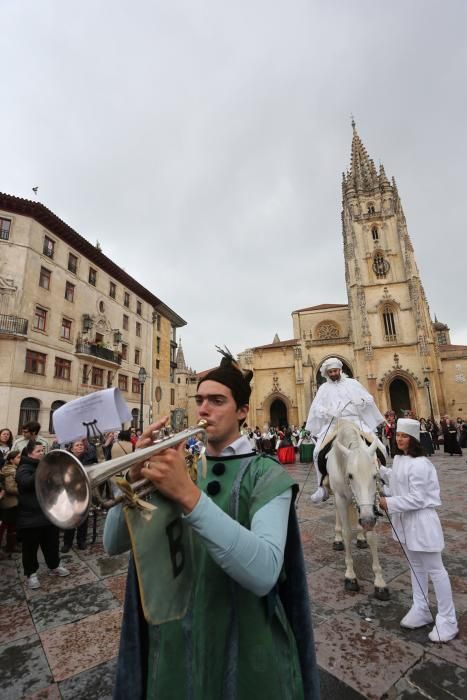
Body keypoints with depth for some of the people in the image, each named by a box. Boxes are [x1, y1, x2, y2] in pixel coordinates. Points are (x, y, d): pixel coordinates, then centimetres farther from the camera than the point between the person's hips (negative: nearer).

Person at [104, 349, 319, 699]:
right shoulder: (178, 466, -3)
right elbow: (113, 544, -5)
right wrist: (136, 478, -24)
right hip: (175, 640, 4)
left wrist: (189, 496, -38)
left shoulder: (267, 475, -16)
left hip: (244, 651, -3)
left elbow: (263, 573, -31)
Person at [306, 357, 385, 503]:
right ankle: (323, 487, -4)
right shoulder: (324, 388, 12)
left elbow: (369, 399, 10)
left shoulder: (352, 383, 13)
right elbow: (316, 407, 2)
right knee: (318, 452, -18)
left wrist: (361, 401, -12)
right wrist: (328, 412, -17)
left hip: (354, 421, 1)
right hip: (333, 424, 0)